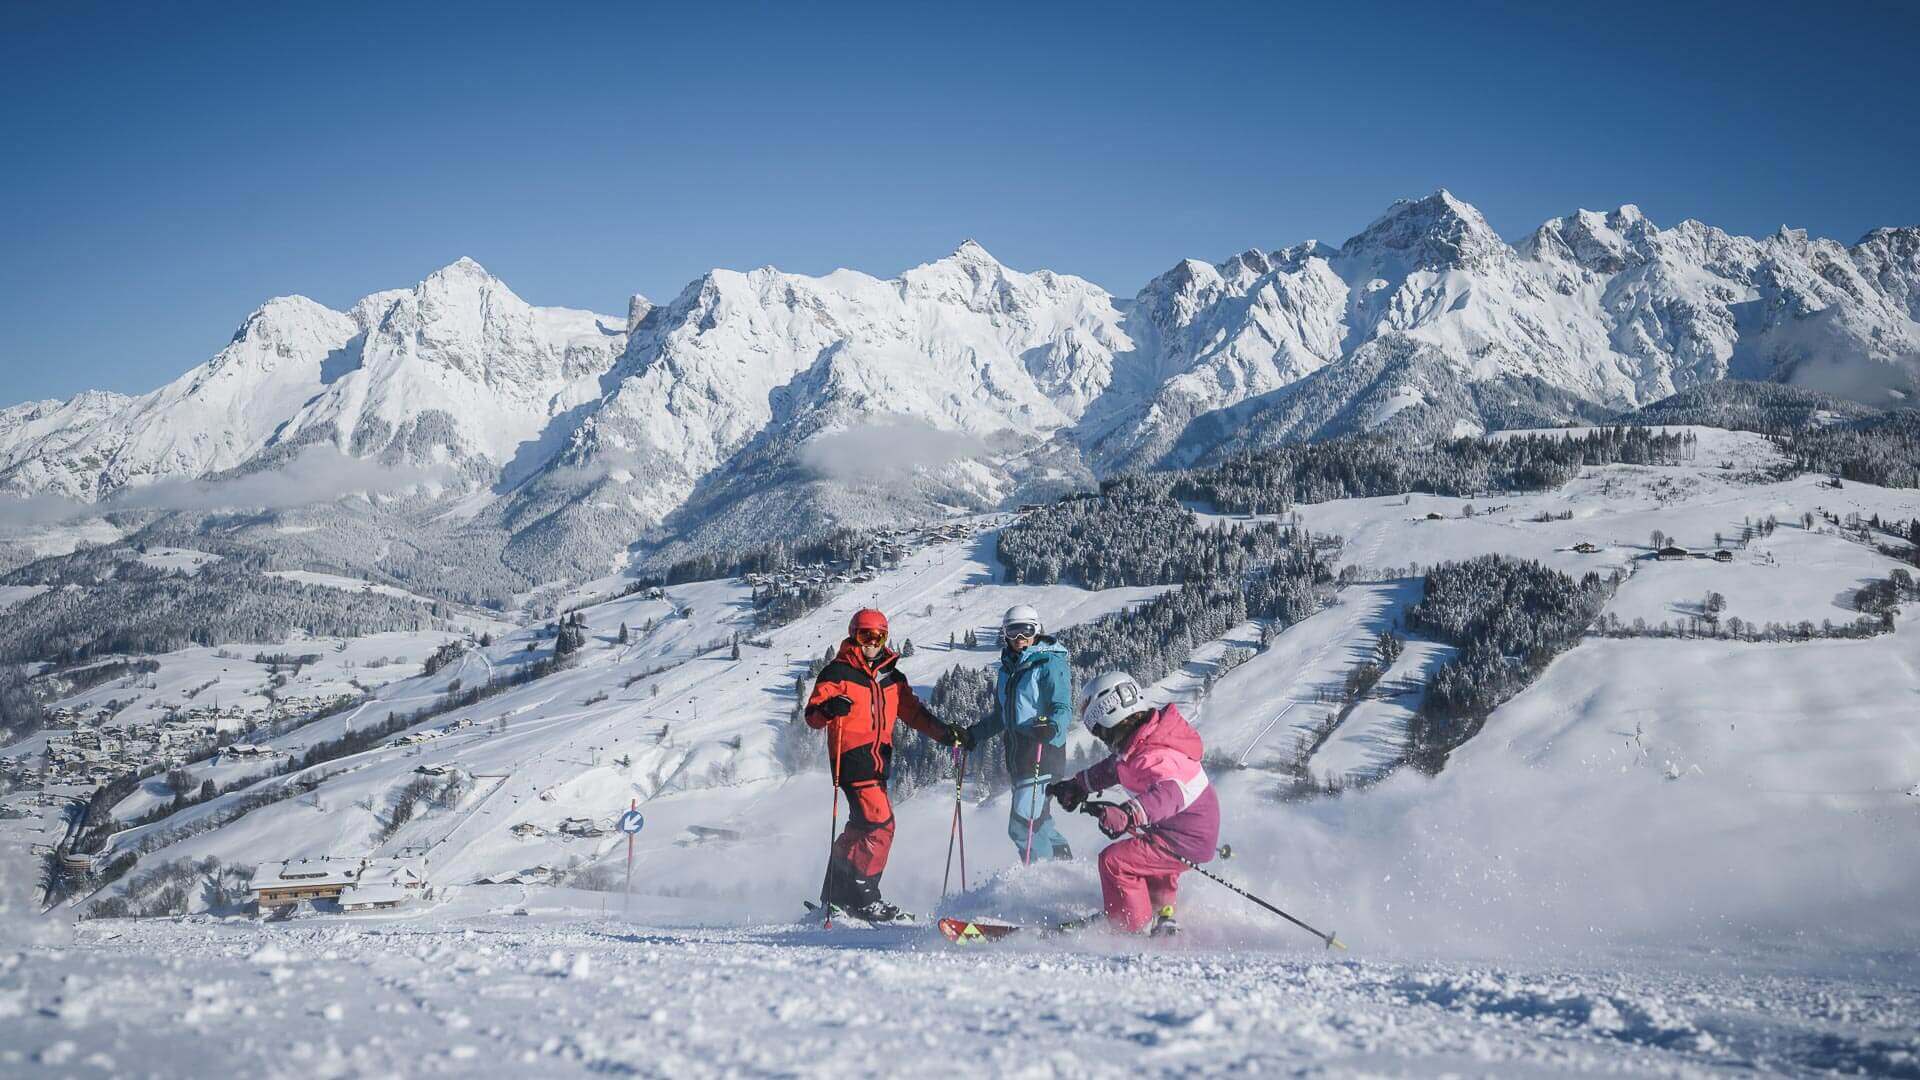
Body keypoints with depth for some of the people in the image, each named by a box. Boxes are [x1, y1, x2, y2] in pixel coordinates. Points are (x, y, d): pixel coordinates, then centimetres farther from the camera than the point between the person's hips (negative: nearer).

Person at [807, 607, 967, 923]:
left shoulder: (892, 677, 18)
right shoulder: (838, 672, 0)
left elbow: (913, 712, 21)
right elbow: (812, 715, -6)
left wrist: (944, 732, 7)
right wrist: (829, 708, -29)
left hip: (878, 759, 8)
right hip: (852, 755, -8)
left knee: (862, 826, 11)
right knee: (880, 823, -17)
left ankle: (835, 896, 22)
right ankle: (864, 898, -10)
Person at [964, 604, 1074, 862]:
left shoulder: (1050, 663, -6)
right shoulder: (1008, 669, 16)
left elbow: (1063, 708, -14)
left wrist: (1052, 728, -34)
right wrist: (974, 734, 18)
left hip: (1043, 751, -8)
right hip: (1017, 752, 8)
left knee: (1022, 825, -12)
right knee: (1037, 821, 13)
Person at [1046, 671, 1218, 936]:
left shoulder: (1150, 757, -30)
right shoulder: (1142, 741, 3)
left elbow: (1169, 793, -49)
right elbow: (1114, 768, 21)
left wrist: (1128, 814, -62)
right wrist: (1078, 785, 29)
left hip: (1186, 842, -10)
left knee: (1114, 861, -14)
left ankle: (1130, 932, -3)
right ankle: (1163, 913, 51)